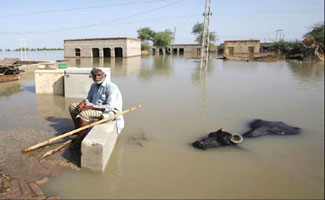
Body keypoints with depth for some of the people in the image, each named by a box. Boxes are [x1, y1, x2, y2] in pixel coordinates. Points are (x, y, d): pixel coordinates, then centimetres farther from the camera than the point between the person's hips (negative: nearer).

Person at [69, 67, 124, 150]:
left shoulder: (111, 87, -21)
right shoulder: (94, 85, 6)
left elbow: (109, 107, -28)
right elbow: (89, 99, 18)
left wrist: (91, 107, -27)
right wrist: (83, 102, -7)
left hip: (108, 112, -9)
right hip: (94, 107, 9)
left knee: (84, 113, -30)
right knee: (72, 106, 8)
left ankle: (79, 140, -17)